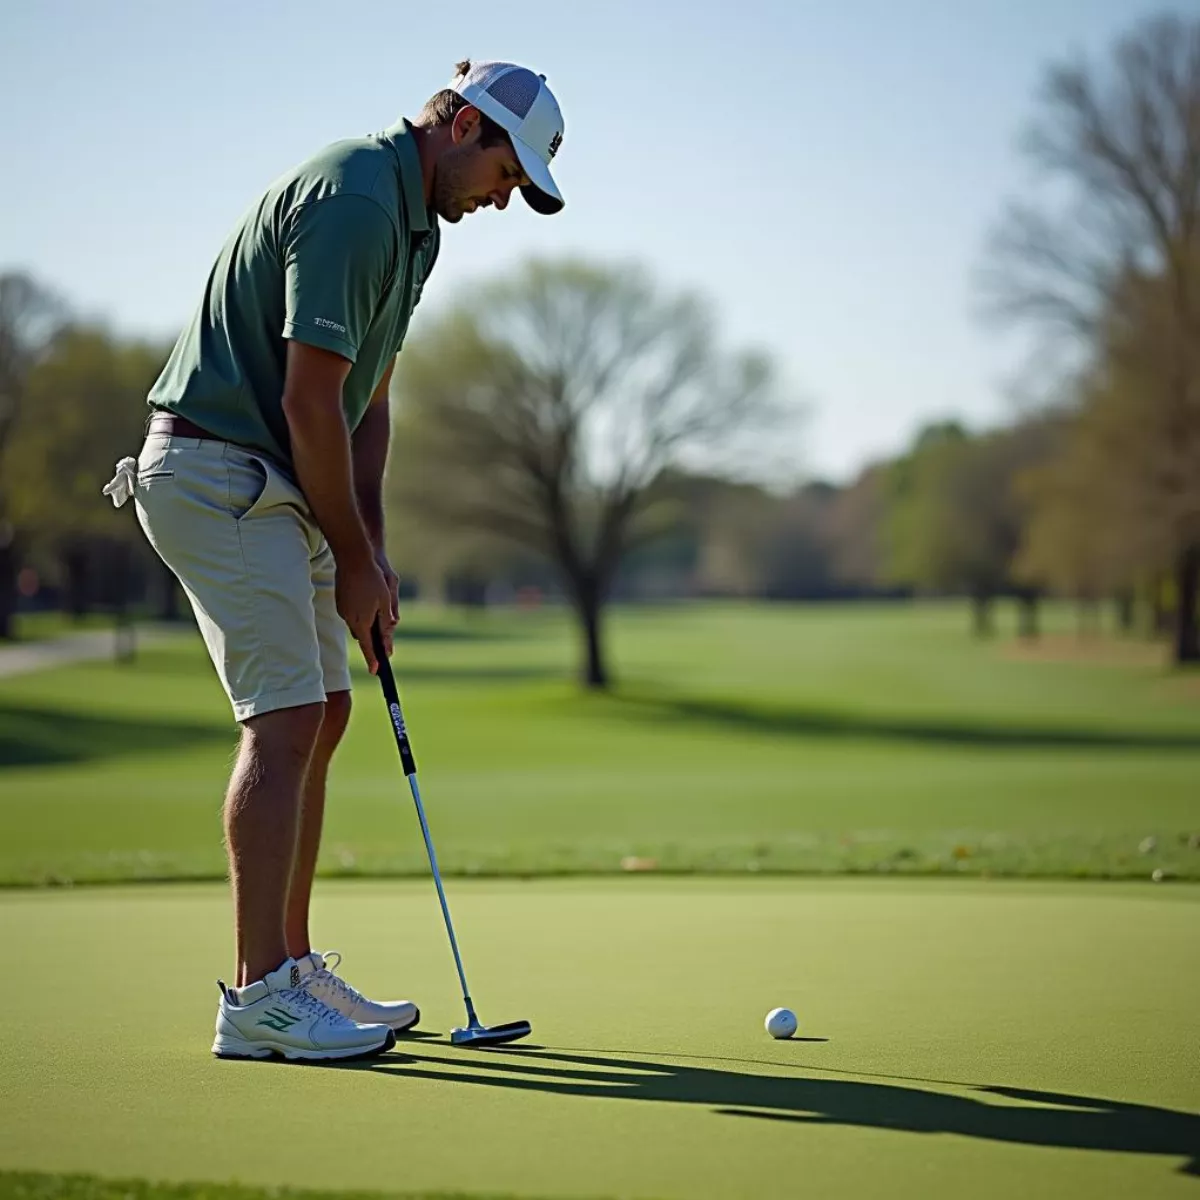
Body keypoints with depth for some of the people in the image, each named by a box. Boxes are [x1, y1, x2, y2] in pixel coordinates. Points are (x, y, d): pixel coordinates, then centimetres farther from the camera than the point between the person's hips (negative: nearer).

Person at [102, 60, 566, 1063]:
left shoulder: (408, 220, 15)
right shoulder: (353, 199, -18)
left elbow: (366, 404, 17)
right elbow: (310, 400, -21)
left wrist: (369, 551, 8)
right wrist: (354, 560, -13)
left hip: (268, 487, 11)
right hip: (215, 471, -11)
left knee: (321, 716, 11)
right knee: (286, 720, -14)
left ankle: (292, 969, 17)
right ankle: (258, 999, -11)